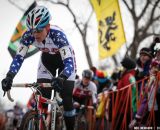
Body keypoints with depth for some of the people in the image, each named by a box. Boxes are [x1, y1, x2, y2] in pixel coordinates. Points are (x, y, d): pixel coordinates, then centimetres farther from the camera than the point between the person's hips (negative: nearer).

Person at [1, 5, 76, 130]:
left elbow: (69, 62, -47)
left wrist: (61, 78, -65)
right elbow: (19, 57, -28)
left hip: (65, 58, -4)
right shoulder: (28, 35, -29)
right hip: (47, 58, 4)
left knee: (67, 99, -13)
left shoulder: (57, 34, -40)